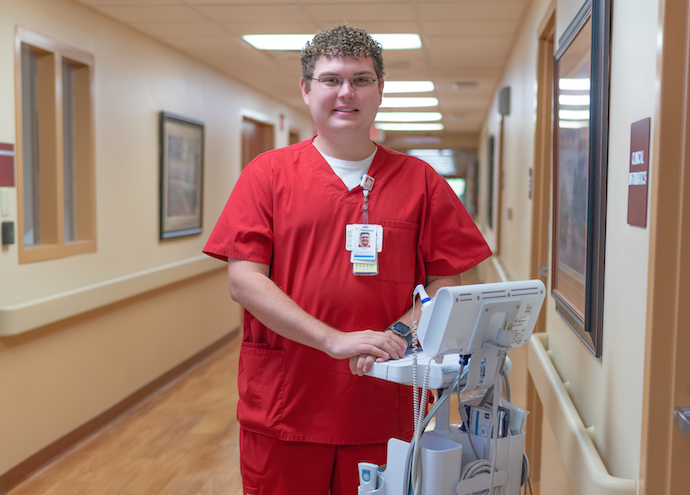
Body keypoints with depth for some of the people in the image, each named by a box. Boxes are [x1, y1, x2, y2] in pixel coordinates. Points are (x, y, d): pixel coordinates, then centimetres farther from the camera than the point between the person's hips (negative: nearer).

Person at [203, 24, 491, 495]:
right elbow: (243, 280, -7)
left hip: (383, 413, 1)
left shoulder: (420, 180, 5)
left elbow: (446, 283, 4)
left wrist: (398, 334, -15)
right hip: (282, 411, 0)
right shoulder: (268, 173, 2)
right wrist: (333, 340, -17)